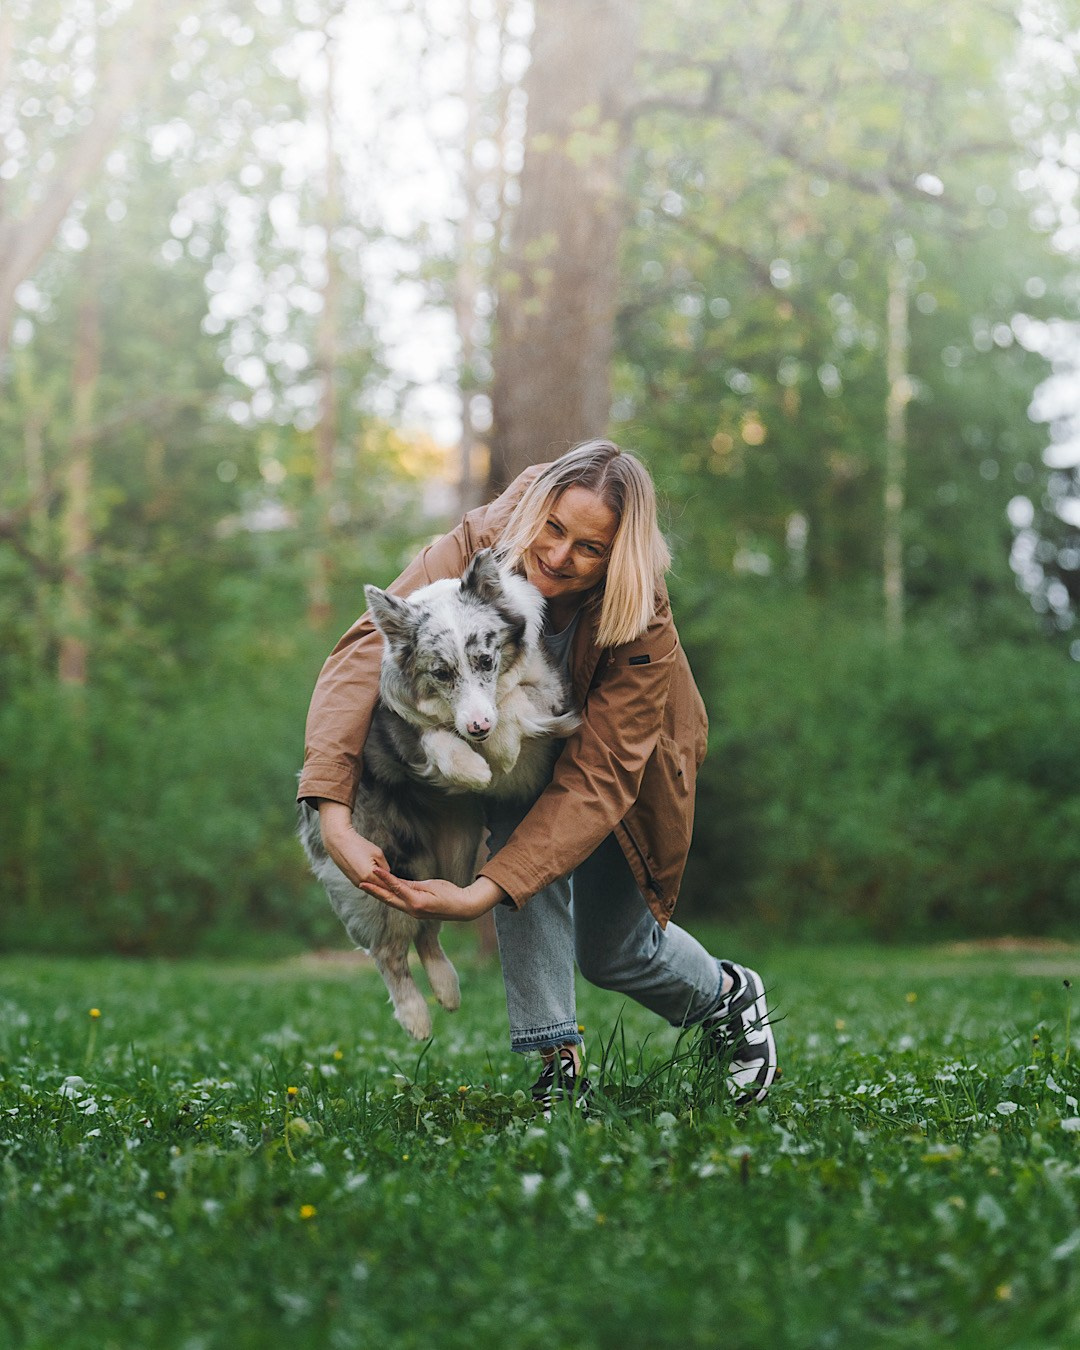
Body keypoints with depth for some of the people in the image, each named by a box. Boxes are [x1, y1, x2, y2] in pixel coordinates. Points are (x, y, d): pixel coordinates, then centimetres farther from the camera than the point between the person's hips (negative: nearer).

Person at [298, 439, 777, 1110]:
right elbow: (363, 655, -45)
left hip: (627, 764, -1)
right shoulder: (475, 549, -35)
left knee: (613, 951, 4)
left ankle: (729, 995, 39)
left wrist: (483, 892, -51)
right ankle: (558, 1063, -21)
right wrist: (335, 815, -58)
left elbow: (596, 781, -40)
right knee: (519, 822, -31)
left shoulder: (644, 625, -38)